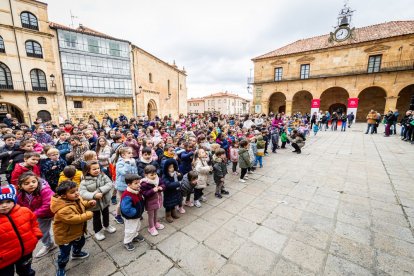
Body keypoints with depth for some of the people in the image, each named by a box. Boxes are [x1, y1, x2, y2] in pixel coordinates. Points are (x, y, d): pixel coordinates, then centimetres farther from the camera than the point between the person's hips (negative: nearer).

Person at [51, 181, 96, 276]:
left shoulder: (75, 199, -14)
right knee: (64, 253, 14)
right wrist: (87, 215, -31)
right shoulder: (63, 210, -40)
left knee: (80, 242, 31)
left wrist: (89, 203, -15)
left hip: (77, 231, 8)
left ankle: (76, 253, 60)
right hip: (64, 235, -8)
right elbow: (73, 219, -39)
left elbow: (81, 205, 5)